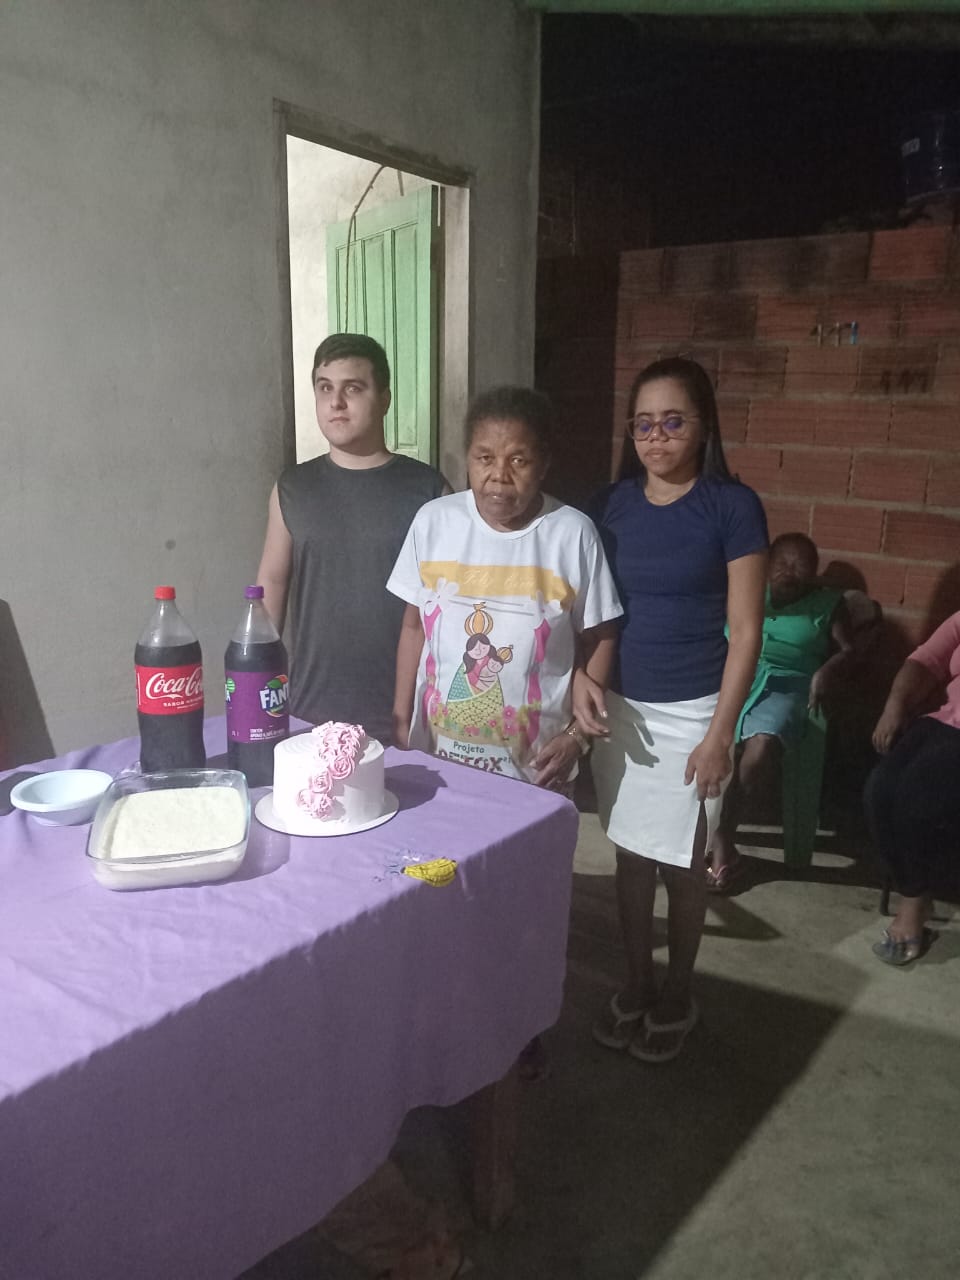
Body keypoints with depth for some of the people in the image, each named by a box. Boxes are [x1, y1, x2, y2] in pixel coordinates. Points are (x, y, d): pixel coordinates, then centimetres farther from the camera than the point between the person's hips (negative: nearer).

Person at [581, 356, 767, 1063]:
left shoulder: (732, 506, -8)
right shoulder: (615, 503, 3)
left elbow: (744, 631, -9)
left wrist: (719, 733, -12)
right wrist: (583, 675, -9)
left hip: (690, 712, -4)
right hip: (619, 706, 4)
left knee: (682, 861, 9)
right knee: (631, 852, 15)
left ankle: (678, 995, 31)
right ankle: (637, 983, 34)